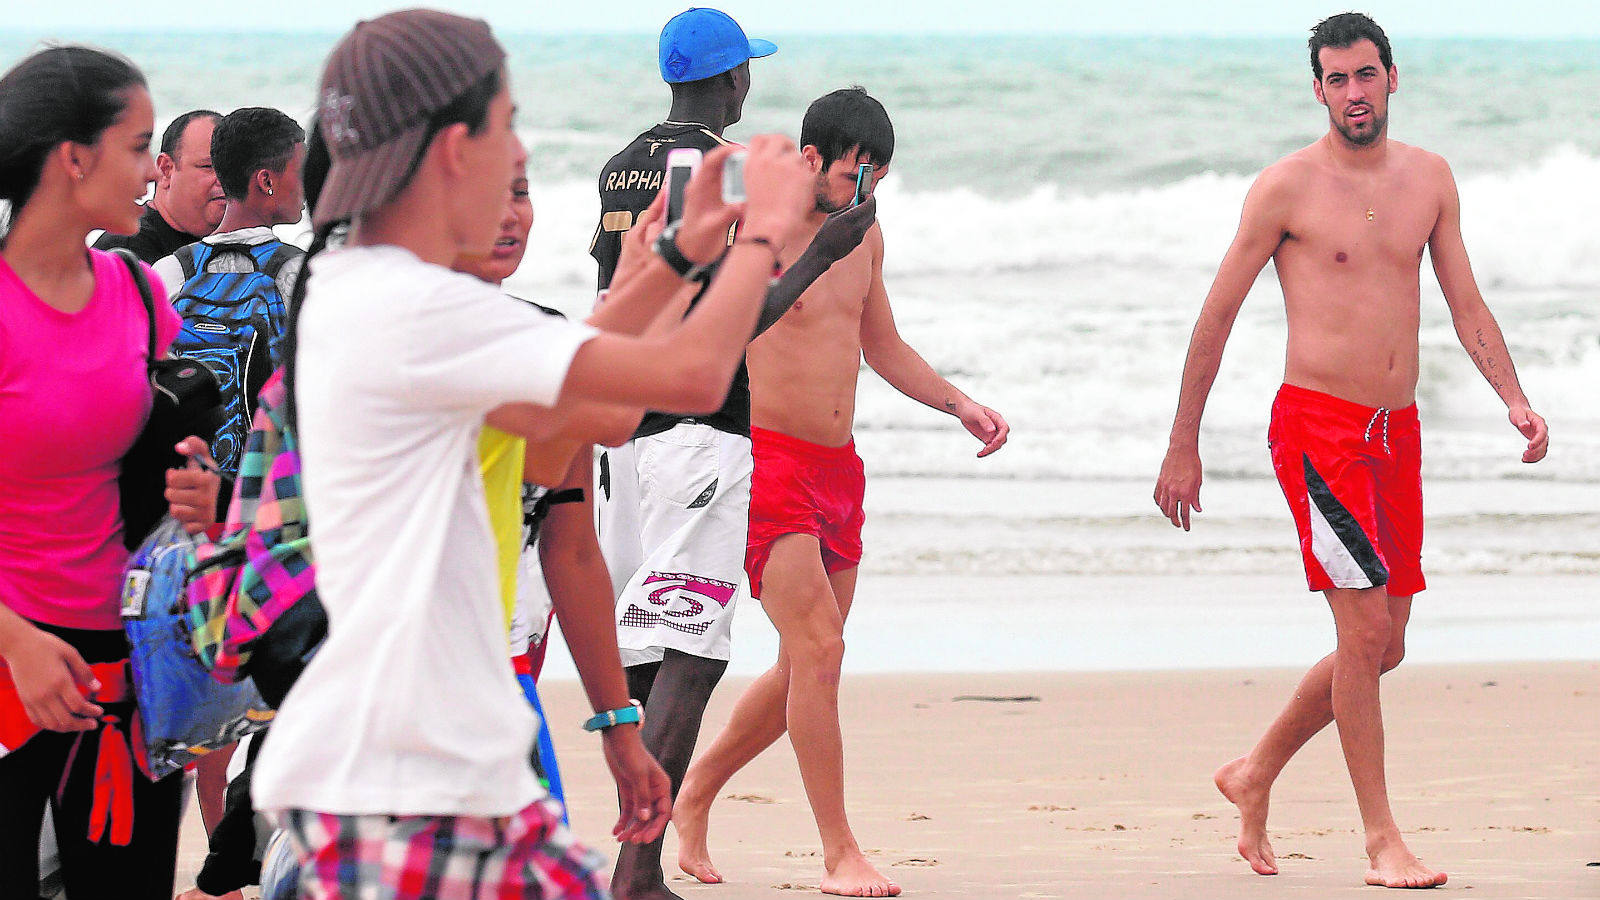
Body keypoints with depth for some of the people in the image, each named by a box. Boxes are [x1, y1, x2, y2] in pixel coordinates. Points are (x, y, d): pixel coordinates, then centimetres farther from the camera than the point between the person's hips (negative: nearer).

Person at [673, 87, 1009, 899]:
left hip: (838, 469, 8)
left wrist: (960, 404, 13)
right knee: (818, 649, -16)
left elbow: (882, 348, 25)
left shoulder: (865, 236, 13)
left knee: (805, 668, 10)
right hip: (767, 462, -8)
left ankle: (694, 796, 30)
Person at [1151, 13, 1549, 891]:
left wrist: (1514, 399, -4)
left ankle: (1254, 777, 29)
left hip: (1396, 429, 6)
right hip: (1316, 424, -6)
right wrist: (1182, 449, -2)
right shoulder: (1287, 186, -6)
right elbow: (1216, 317, -2)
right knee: (1365, 628, -14)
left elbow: (1466, 305, 13)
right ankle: (1382, 842, -8)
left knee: (1381, 646, 10)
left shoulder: (1428, 178, 10)